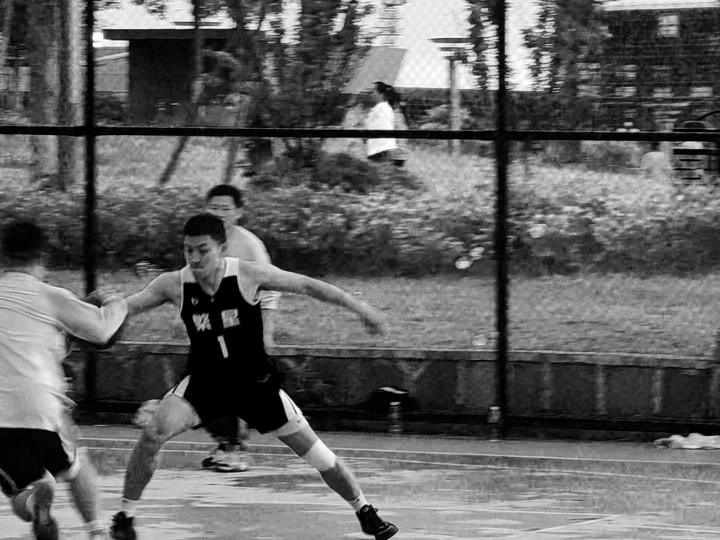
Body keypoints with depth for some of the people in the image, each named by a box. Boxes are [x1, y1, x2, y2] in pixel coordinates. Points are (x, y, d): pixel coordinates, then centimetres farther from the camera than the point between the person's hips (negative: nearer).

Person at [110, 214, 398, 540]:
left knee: (314, 451, 1)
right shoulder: (175, 285, -14)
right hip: (203, 381, 1)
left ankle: (363, 511, 22)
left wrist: (360, 308, -13)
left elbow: (307, 286, -12)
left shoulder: (248, 276, -19)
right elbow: (126, 307, -10)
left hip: (255, 382, 0)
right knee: (154, 433, -24)